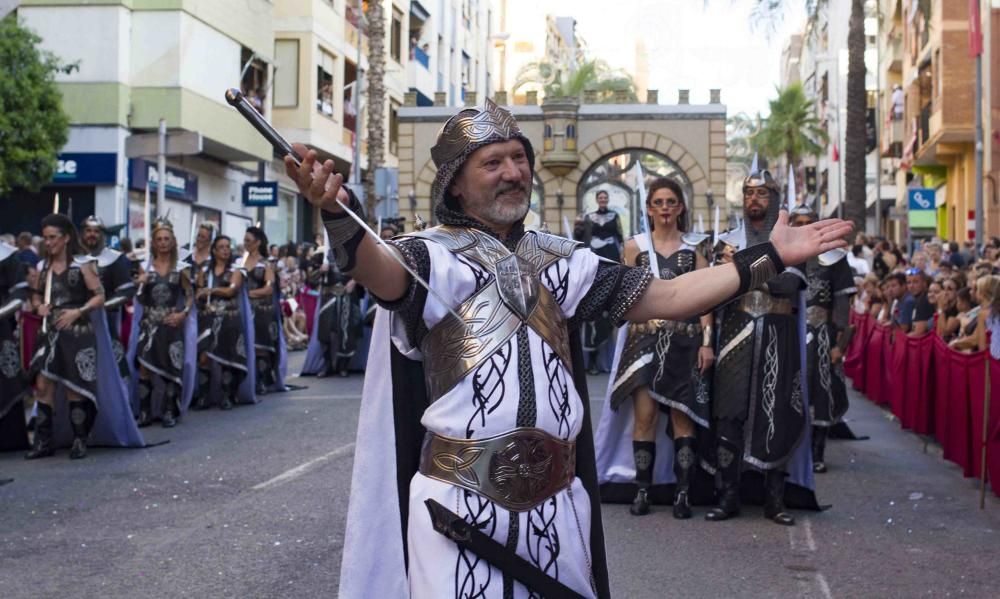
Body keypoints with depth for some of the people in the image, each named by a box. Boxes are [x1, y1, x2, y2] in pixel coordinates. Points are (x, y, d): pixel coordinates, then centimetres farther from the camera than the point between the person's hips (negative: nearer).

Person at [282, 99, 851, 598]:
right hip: (462, 502, -5)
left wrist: (770, 257, 6)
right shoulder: (437, 253, -6)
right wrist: (341, 216, -51)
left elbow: (663, 298, 10)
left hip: (556, 501, 5)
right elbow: (382, 272, -29)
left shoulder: (558, 259, 11)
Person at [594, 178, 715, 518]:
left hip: (685, 339, 0)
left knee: (682, 416, -3)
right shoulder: (635, 246, 8)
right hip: (645, 337, 0)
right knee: (644, 414, -7)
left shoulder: (694, 247, 8)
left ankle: (683, 492, 1)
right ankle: (642, 490, -1)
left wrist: (707, 341, -4)